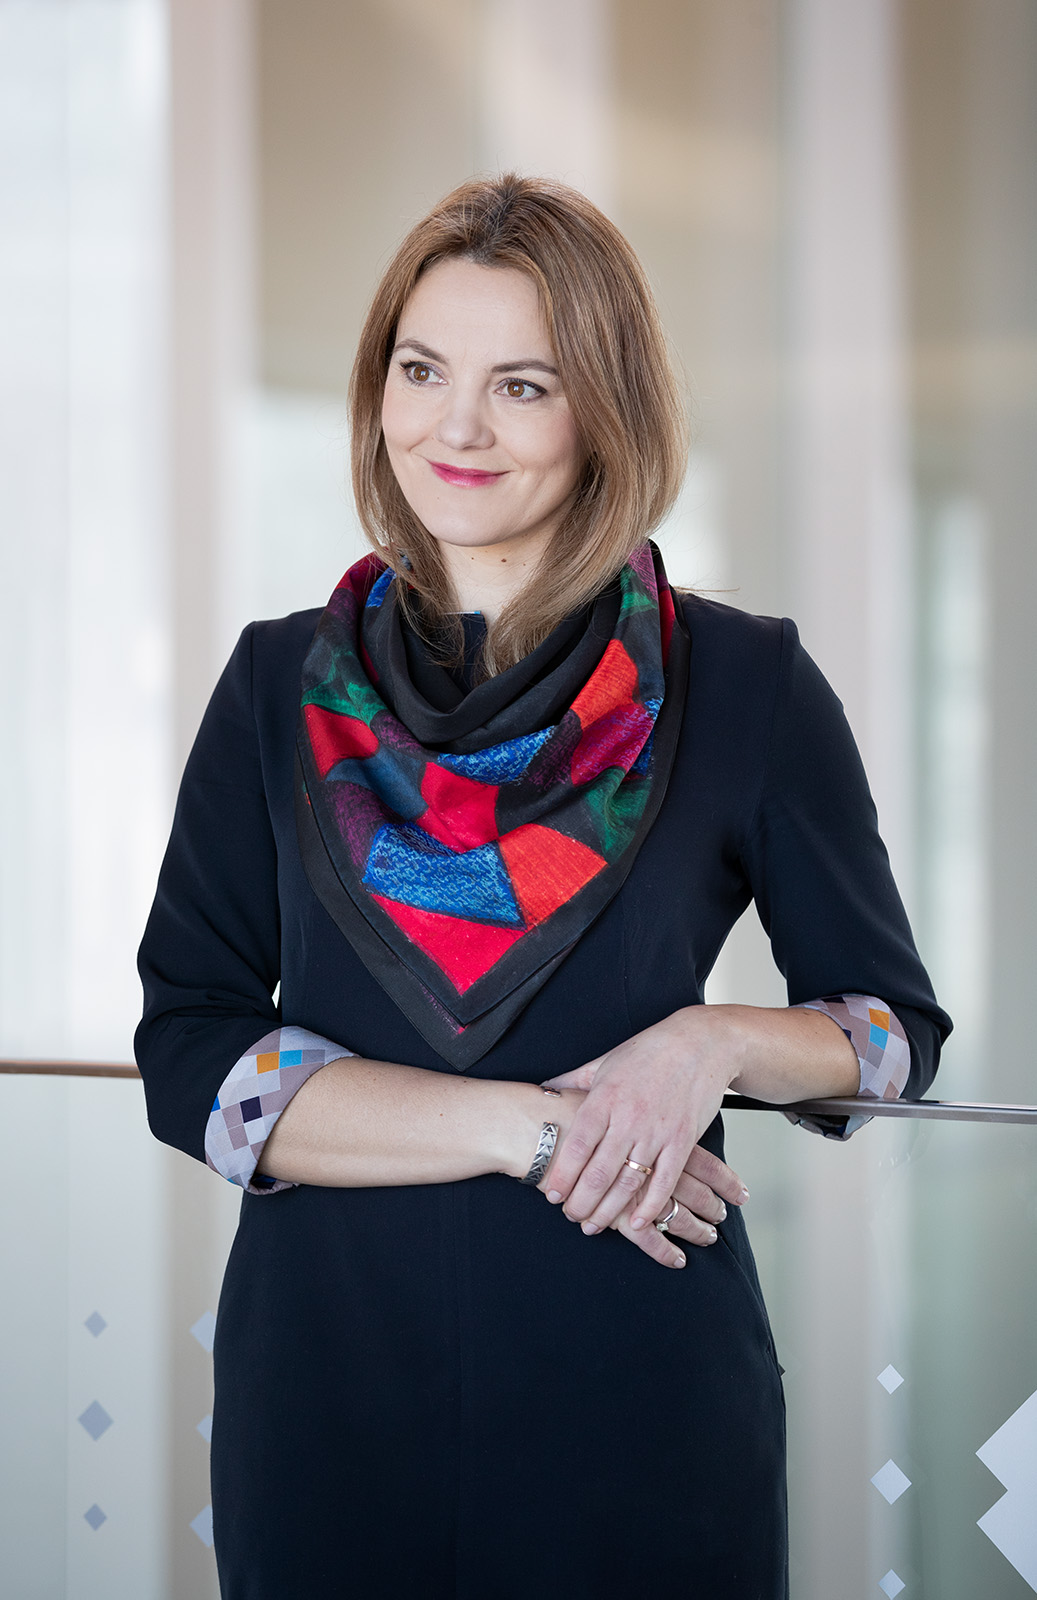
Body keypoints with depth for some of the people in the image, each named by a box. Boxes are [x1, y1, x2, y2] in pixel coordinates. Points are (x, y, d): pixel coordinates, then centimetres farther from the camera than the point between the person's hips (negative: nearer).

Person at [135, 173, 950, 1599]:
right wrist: (525, 1125, -14)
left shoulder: (747, 688, -1)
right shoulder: (281, 689, 3)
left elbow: (896, 1026, 7)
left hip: (638, 1387, -1)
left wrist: (712, 1043, -14)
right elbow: (188, 1054, -3)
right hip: (327, 1373, 1)